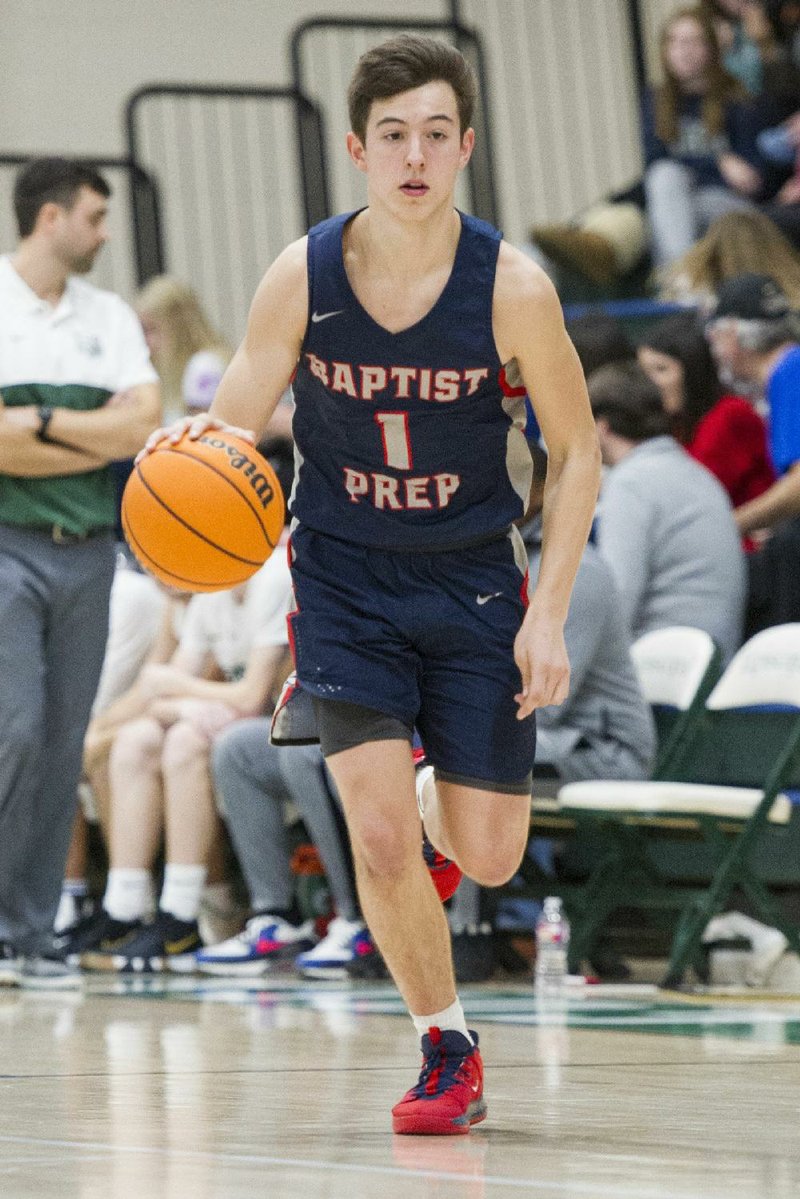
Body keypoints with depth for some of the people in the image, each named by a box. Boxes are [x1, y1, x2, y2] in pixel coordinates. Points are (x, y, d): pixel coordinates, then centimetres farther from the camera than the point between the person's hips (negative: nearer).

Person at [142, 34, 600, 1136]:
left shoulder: (512, 286, -16)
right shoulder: (302, 279, -13)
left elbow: (577, 451, -4)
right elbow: (230, 431, -6)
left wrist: (549, 617, -11)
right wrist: (192, 445, -32)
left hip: (473, 584, 0)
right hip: (344, 581, 0)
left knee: (488, 859, 3)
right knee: (379, 840, -14)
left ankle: (442, 813, 42)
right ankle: (449, 1049, 8)